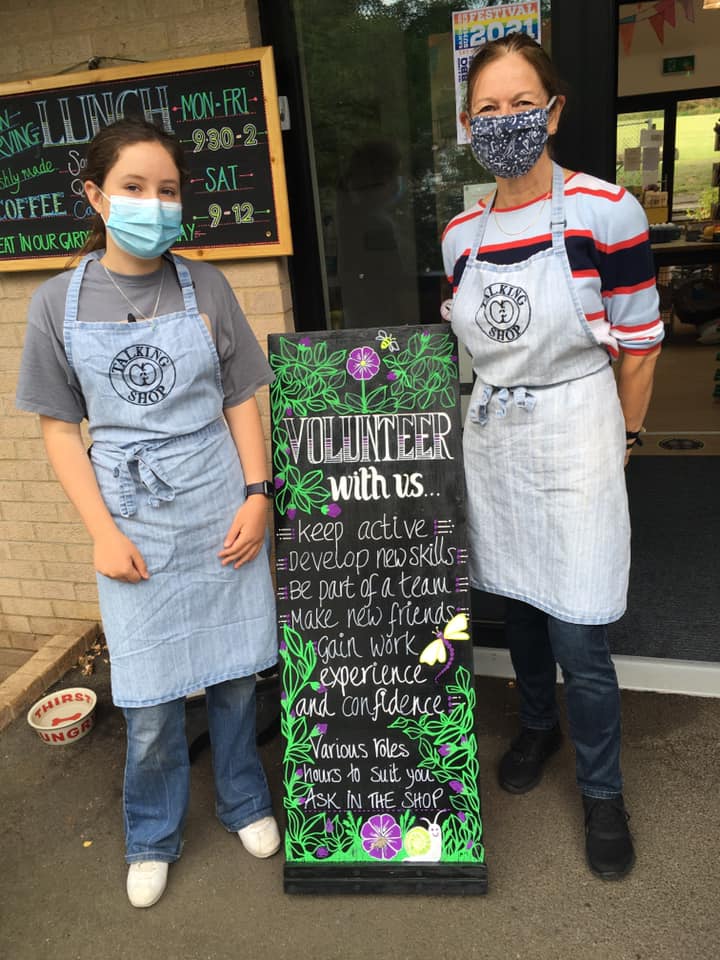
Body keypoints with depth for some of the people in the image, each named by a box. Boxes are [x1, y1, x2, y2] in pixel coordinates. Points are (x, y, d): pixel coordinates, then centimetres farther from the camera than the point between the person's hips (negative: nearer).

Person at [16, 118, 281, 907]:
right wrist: (103, 532, -6)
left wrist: (256, 494, -5)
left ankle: (244, 802, 39)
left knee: (234, 673, 11)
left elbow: (242, 400, 5)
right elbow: (60, 429, 1)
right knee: (150, 700, 6)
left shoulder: (204, 287, 0)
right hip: (134, 520, 0)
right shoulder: (59, 302, -1)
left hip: (220, 509, 1)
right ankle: (152, 836, 34)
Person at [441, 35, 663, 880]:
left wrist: (617, 442, 2)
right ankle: (537, 725, 45)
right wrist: (495, 410, 11)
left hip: (575, 442, -5)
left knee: (577, 636, 0)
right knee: (516, 604, 18)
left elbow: (638, 346, -5)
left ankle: (602, 793, 25)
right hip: (491, 444, 5)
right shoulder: (460, 234, 4)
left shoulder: (605, 211, -11)